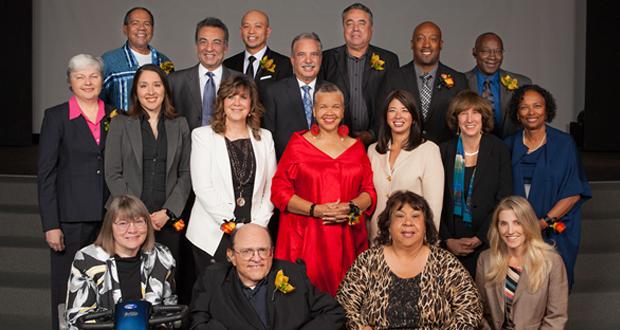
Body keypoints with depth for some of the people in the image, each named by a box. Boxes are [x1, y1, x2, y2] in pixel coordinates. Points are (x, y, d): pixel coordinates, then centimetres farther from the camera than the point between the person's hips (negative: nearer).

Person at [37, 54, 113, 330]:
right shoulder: (56, 117, 0)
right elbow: (45, 173, -3)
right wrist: (50, 224, -9)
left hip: (109, 217, 3)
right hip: (71, 218, -3)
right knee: (67, 289, 2)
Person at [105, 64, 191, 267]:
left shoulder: (179, 125, 12)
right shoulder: (120, 124, 7)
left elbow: (185, 174, 8)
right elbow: (113, 174, 1)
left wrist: (169, 211, -5)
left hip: (168, 221, 1)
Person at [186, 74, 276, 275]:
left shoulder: (265, 138, 12)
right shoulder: (202, 136, 3)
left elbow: (271, 187, 8)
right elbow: (202, 188, -6)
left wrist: (258, 224, -4)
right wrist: (232, 225, -11)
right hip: (213, 235, -2)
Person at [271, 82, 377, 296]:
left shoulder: (356, 147, 13)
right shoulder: (298, 144, 4)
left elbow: (369, 191, 10)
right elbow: (279, 191, -2)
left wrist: (351, 208, -10)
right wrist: (316, 210, -14)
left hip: (347, 239, 2)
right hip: (306, 237, -2)